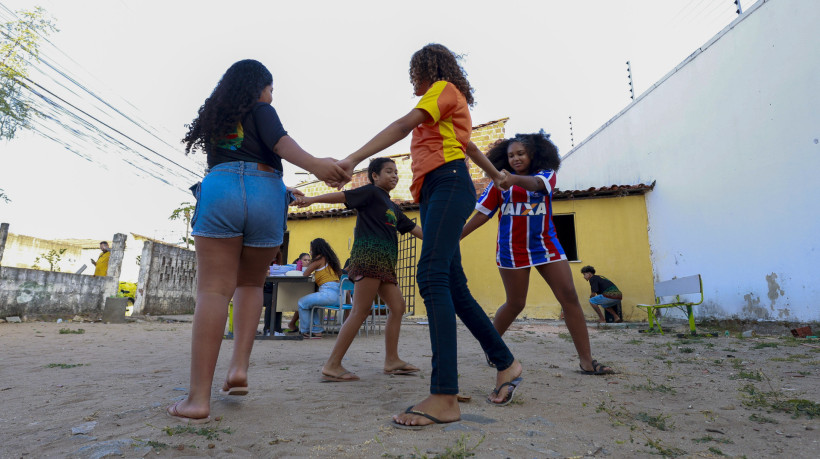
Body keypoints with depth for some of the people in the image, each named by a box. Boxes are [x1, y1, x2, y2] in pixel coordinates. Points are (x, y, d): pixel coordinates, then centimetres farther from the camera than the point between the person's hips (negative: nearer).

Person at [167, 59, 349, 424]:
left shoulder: (212, 115, 29)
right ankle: (239, 366, 1)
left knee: (214, 289, -5)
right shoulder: (260, 110, 14)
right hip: (265, 193, -2)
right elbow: (278, 141, -7)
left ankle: (199, 398, -10)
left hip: (219, 189, 2)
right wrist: (314, 165, -22)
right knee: (251, 284, 15)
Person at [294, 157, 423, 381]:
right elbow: (343, 196, -7)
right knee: (361, 311, -12)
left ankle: (391, 360, 13)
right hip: (369, 255, -9)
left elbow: (413, 228, 29)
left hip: (385, 263, 9)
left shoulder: (394, 208, 26)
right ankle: (332, 365, -8)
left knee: (398, 306, 7)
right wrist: (312, 199, -18)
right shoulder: (370, 192, 4)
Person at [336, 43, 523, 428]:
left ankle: (444, 396, -30)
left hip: (448, 182, -9)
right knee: (453, 286, 4)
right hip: (432, 193, 10)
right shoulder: (449, 108, 32)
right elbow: (469, 145, 45)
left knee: (432, 276, -25)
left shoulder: (444, 88, 6)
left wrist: (352, 159, -19)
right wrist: (499, 176, 59)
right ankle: (506, 363, 15)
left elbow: (403, 125, -10)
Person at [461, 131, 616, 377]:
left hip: (546, 246, 2)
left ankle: (587, 361, 3)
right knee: (515, 304, 2)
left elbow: (535, 183, -23)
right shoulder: (500, 183, 4)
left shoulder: (546, 174, 2)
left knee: (570, 297, -4)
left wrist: (513, 179, -45)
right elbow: (482, 213, 2)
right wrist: (456, 237, -4)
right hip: (513, 250, -1)